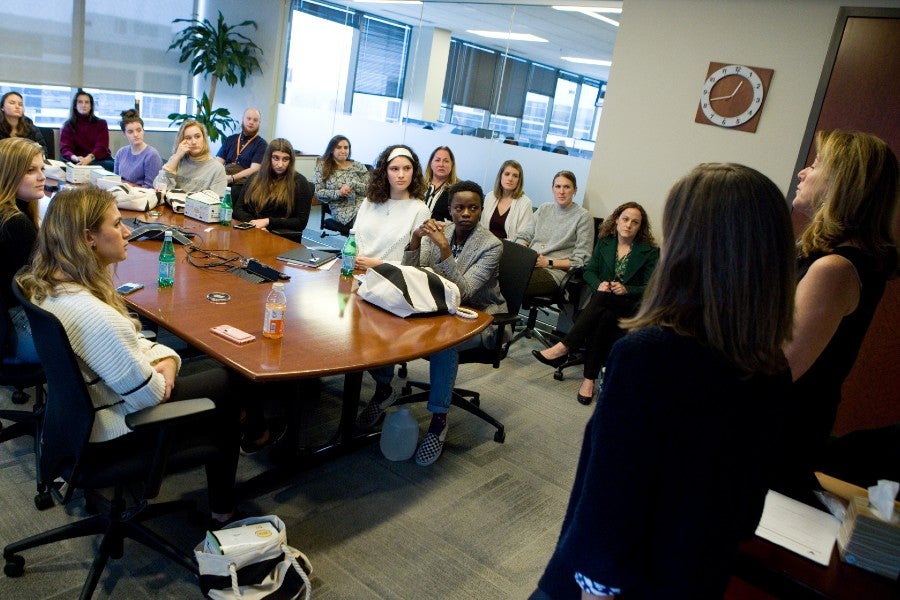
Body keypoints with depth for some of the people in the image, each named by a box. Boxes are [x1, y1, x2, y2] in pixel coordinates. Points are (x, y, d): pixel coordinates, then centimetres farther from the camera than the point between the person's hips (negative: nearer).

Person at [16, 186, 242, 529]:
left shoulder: (46, 285, -6)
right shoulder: (92, 314, -37)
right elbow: (148, 395, -27)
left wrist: (164, 357, -10)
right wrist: (162, 373, -6)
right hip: (114, 432, -9)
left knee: (207, 370, 17)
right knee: (227, 387, 7)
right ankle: (222, 509, 26)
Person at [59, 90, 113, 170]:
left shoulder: (101, 124, 13)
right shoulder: (68, 126, 13)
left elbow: (102, 147, -4)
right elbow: (65, 149, -2)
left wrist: (89, 158, -27)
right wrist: (76, 158, -27)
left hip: (101, 160, 1)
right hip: (79, 163, -1)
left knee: (113, 165, -34)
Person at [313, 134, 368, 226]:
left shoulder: (358, 166, 14)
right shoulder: (323, 167, 10)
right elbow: (318, 192, 4)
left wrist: (352, 185, -10)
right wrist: (338, 193, -12)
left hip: (362, 205, 3)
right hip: (341, 209, -3)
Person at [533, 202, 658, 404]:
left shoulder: (650, 252, 4)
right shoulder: (604, 243, 14)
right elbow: (589, 271, 9)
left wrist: (626, 289, -18)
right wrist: (599, 284, -14)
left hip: (630, 306, -2)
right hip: (601, 301, 3)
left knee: (601, 299, -37)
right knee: (603, 318, -36)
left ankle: (564, 347, -37)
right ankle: (590, 378, -35)